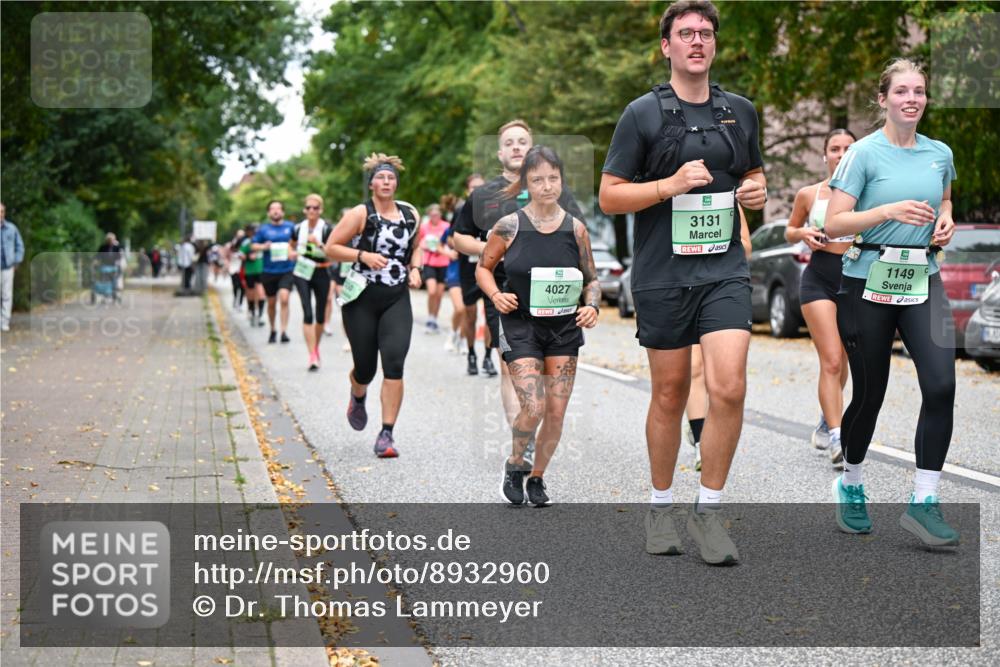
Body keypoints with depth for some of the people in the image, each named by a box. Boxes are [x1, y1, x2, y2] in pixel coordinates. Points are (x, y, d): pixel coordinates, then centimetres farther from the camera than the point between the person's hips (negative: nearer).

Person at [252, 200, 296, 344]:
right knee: (271, 303, 11)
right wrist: (264, 247, -13)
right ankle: (273, 331, 29)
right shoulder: (263, 229, 5)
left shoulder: (290, 227, 4)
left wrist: (295, 252, -8)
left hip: (287, 271, -2)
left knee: (284, 298, -20)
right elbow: (254, 246, 8)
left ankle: (284, 331, -17)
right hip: (269, 271, 2)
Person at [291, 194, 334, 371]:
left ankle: (316, 348, 35)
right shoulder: (298, 228, 2)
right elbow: (292, 246, 22)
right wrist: (294, 254, 2)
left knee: (320, 315, 11)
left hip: (321, 273, 0)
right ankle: (312, 356, -17)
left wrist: (319, 244, -30)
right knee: (307, 313, -13)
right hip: (303, 272, 0)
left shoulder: (327, 229, -8)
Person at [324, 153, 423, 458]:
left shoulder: (410, 214, 7)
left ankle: (387, 434, -9)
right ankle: (358, 397, 43)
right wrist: (362, 255, -18)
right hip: (361, 299, -2)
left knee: (394, 363, -14)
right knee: (365, 367, 4)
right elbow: (330, 248, -5)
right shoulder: (360, 214, -5)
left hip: (397, 299, 2)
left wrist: (414, 268, 6)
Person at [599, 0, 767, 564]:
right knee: (670, 395, 6)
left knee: (729, 388, -13)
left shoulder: (740, 111, 11)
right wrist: (671, 184, -16)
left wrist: (758, 191, 3)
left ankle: (709, 510, 1)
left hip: (725, 270, 2)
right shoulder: (643, 114, -1)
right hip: (663, 275, -2)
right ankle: (661, 507, 24)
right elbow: (610, 197, -3)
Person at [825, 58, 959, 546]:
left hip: (923, 283, 4)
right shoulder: (864, 153, -6)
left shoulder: (940, 153, 8)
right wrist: (890, 211, -23)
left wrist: (945, 221, 5)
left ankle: (924, 501, -6)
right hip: (869, 283, -3)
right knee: (869, 394, 5)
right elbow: (834, 223, -11)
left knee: (941, 385, -14)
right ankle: (850, 484, 31)